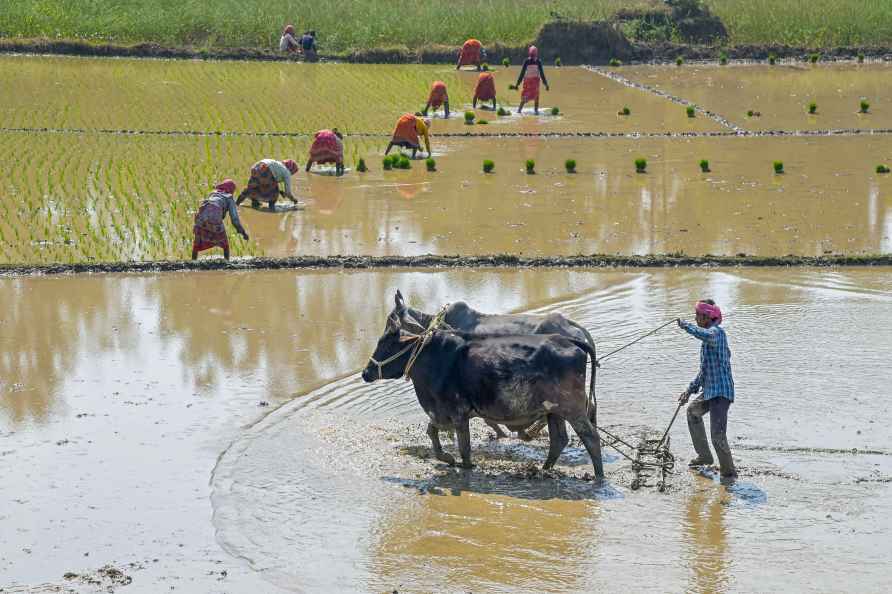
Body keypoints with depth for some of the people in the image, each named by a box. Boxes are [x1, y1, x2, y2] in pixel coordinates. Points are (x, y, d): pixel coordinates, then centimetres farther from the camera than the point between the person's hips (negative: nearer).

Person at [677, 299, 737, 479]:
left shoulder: (717, 332, -14)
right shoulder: (709, 338, 18)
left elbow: (706, 335, -42)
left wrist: (686, 325, -29)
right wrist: (690, 390, 25)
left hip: (720, 392, -11)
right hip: (710, 391, 11)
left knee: (717, 435, -16)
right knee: (692, 411, 33)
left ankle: (728, 471, 0)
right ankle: (704, 456, 42)